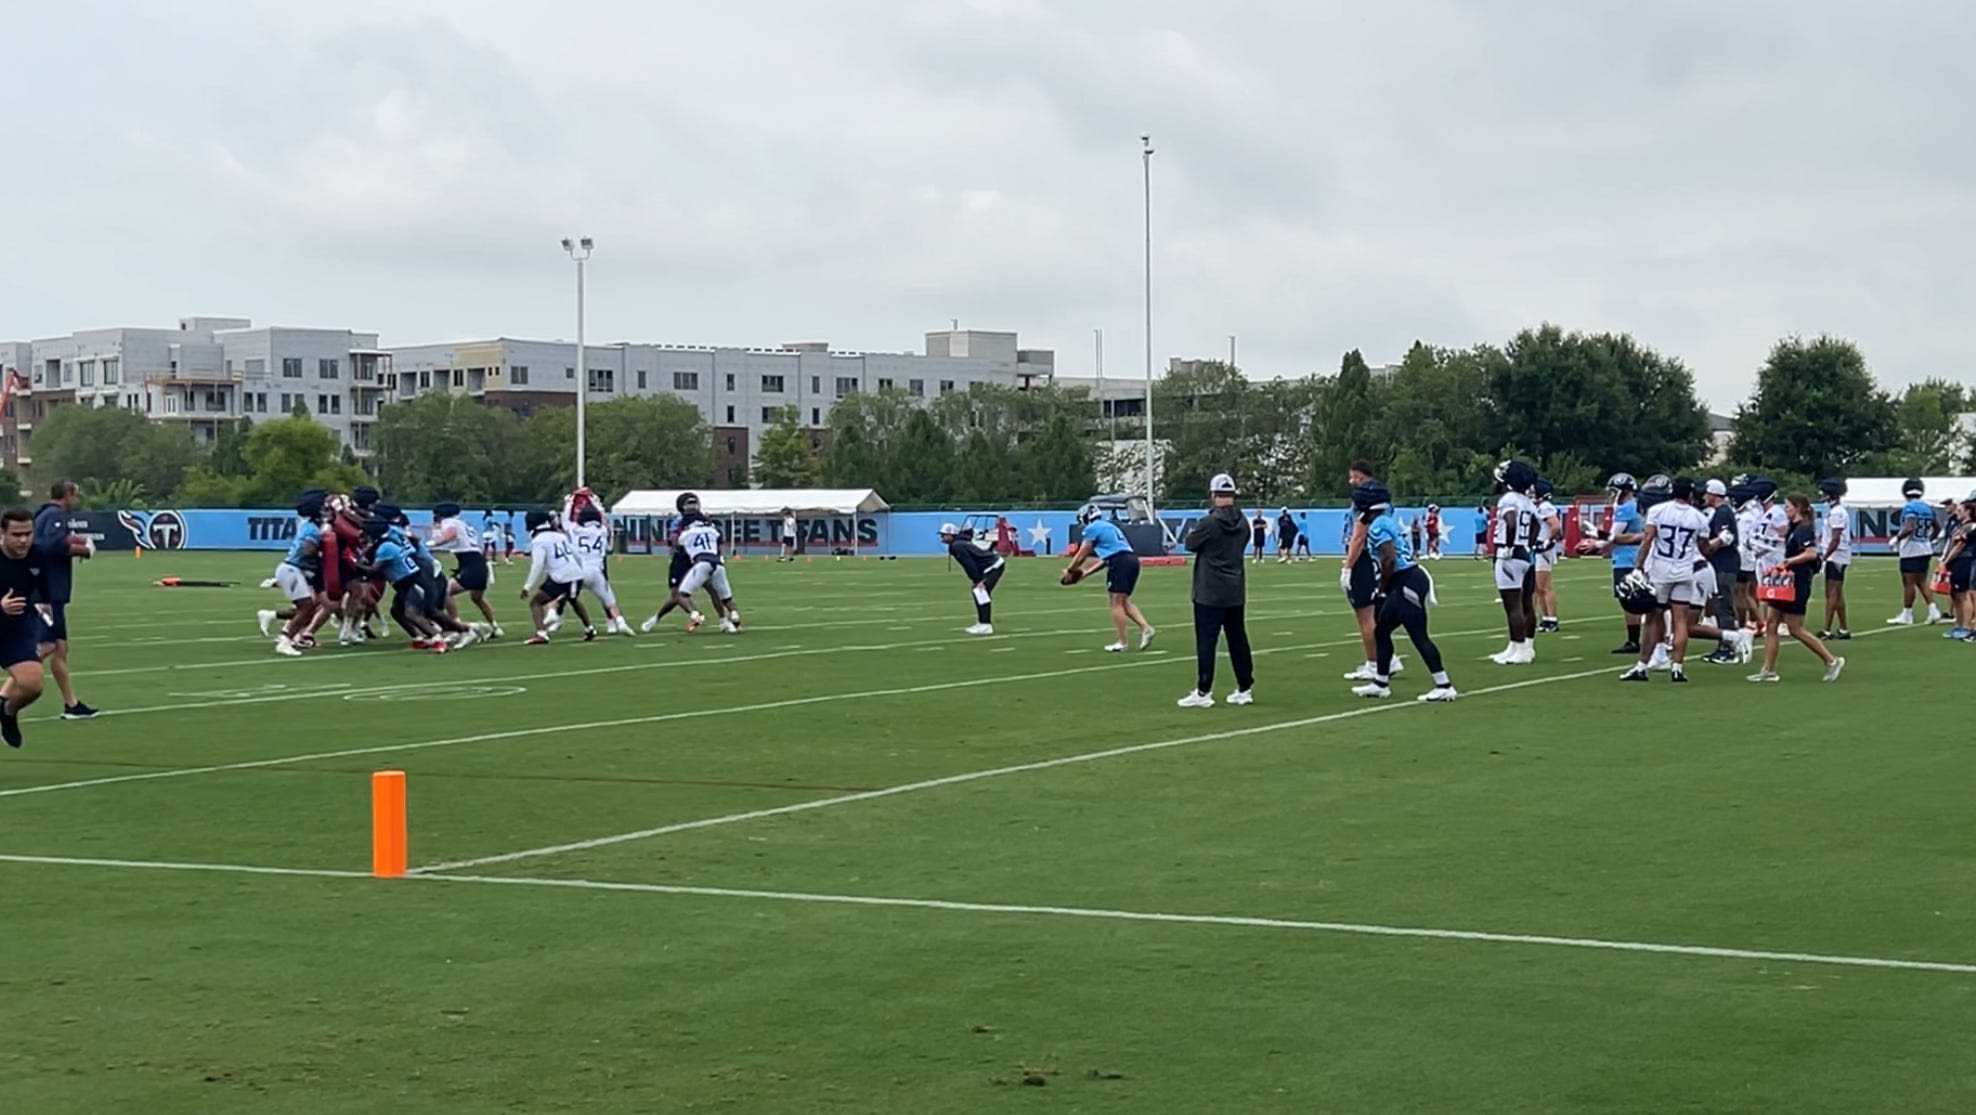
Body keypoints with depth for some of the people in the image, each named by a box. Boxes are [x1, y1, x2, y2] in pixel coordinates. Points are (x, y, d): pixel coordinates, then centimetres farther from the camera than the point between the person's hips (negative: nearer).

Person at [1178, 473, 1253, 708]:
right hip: (1236, 592, 6)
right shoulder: (1242, 523, 3)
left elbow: (1191, 543, -4)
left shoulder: (1209, 523, -16)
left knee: (1206, 642, -4)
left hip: (1210, 593, -6)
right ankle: (1245, 689, 16)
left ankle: (1203, 692, -5)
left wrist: (1193, 529, 16)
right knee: (1238, 640, 12)